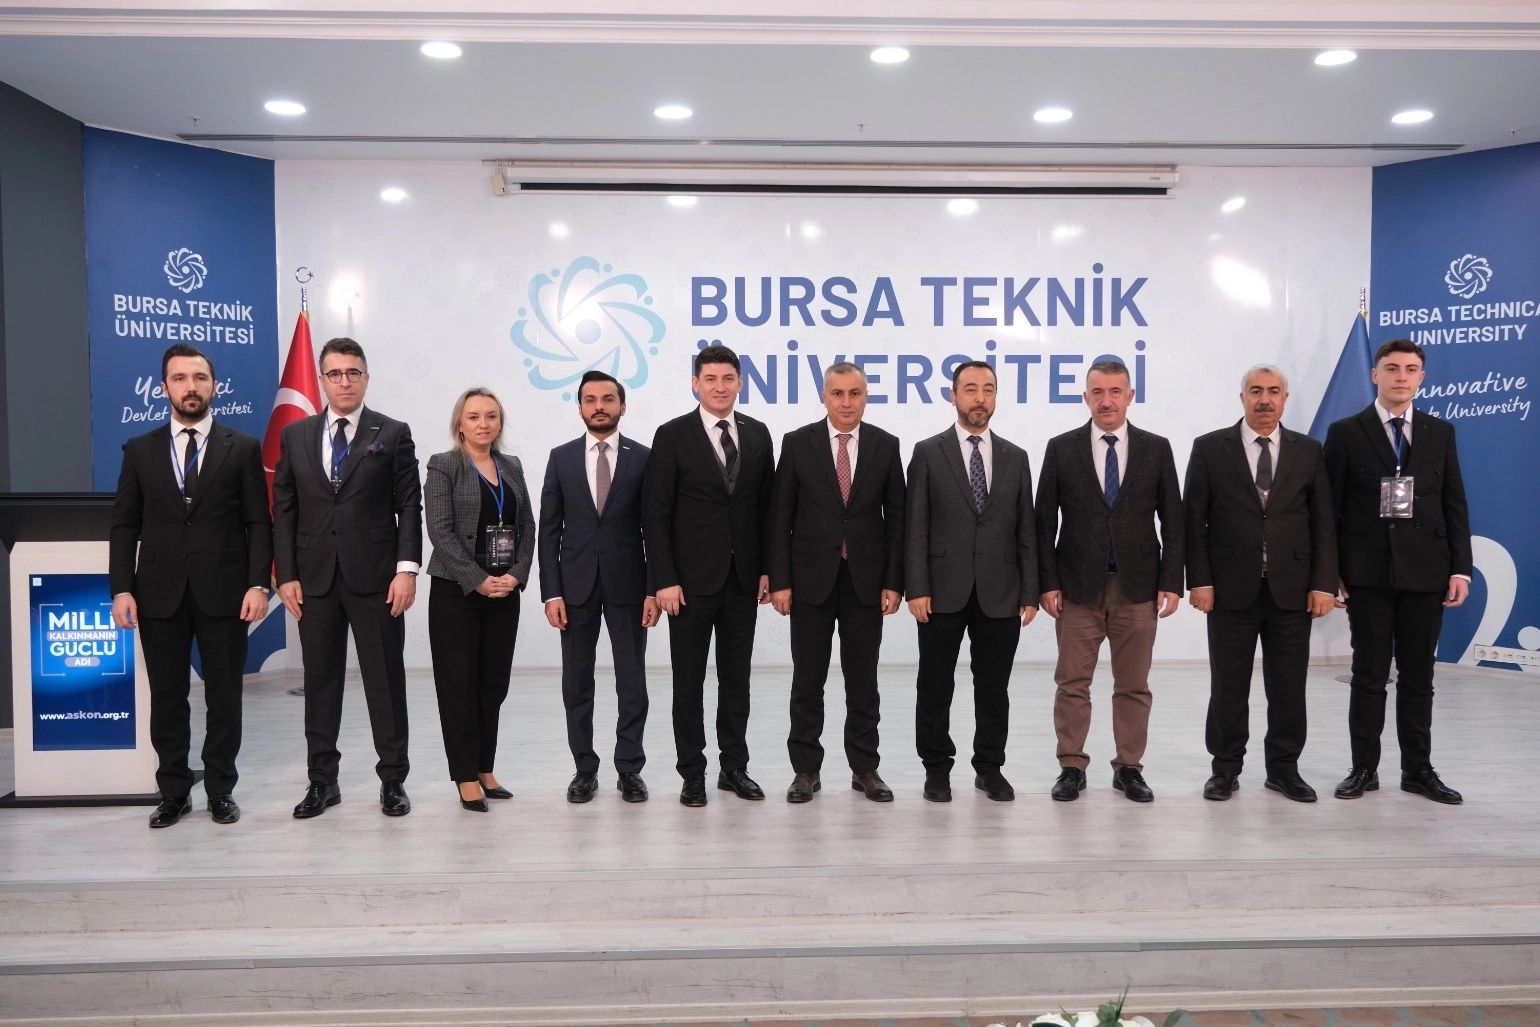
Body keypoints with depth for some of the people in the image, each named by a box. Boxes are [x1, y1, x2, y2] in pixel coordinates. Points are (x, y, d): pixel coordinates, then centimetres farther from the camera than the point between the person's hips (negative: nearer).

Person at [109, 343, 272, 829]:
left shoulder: (243, 448, 4)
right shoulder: (139, 450, 9)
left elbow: (258, 523, 0)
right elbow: (124, 525, 7)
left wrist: (257, 584, -9)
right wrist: (122, 588, -3)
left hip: (224, 591, -1)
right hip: (160, 593, 2)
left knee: (224, 696, 6)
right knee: (167, 698, 8)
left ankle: (221, 790, 18)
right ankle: (174, 792, 20)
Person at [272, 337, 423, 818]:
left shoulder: (393, 434, 2)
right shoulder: (295, 436, 9)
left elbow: (409, 506, -2)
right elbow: (284, 511, 8)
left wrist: (407, 568, -11)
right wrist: (286, 575, 0)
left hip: (375, 577, -2)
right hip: (314, 577, 3)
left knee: (386, 679, 3)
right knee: (320, 680, 9)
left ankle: (392, 779, 14)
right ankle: (322, 779, 21)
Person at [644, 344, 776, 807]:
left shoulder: (758, 434, 6)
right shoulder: (672, 436, -5)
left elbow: (766, 506, 9)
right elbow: (657, 514, -7)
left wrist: (767, 568, 4)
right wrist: (665, 579, -12)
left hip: (743, 577, 4)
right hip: (692, 577, -3)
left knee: (736, 676, 12)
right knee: (689, 680, 6)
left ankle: (734, 767, 24)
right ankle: (692, 773, 17)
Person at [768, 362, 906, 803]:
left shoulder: (885, 446, 3)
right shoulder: (797, 443, -1)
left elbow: (896, 518, 3)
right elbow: (780, 518, -1)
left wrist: (894, 581, -2)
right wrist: (779, 581, -6)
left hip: (866, 580, 1)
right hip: (811, 579, -1)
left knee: (863, 681, 9)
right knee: (807, 681, 6)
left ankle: (865, 768, 20)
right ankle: (806, 769, 17)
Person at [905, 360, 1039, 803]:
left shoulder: (1015, 458, 9)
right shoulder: (928, 452, 1)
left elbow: (1026, 531, 8)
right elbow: (915, 528, -3)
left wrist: (1030, 592, 2)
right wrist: (916, 588, -10)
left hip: (1000, 595, 2)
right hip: (944, 593, -2)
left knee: (994, 689, 10)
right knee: (935, 687, 6)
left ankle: (990, 767, 24)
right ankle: (937, 768, 20)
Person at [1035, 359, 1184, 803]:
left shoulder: (1156, 448, 4)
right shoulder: (1061, 449, 1)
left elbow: (1172, 520, 4)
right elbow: (1045, 522, 1)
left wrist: (1171, 582, -3)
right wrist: (1048, 583, -5)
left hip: (1138, 586, 1)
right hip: (1078, 586, -1)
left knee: (1134, 685, 8)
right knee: (1072, 683, 4)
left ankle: (1129, 768, 20)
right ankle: (1072, 767, 15)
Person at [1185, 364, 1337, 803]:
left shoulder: (1308, 451, 7)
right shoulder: (1210, 448, 1)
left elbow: (1323, 523, 5)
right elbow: (1194, 520, -1)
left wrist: (1324, 584, -2)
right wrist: (1199, 580, -8)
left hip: (1292, 589, 2)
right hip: (1232, 588, -1)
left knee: (1288, 685, 8)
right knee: (1228, 684, 6)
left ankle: (1284, 767, 21)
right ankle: (1226, 767, 18)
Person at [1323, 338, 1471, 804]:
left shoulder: (1440, 432, 9)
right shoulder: (1345, 433, 1)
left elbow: (1455, 505, 8)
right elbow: (1330, 509, -1)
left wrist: (1460, 568, 0)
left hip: (1425, 572, 2)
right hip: (1368, 573, -2)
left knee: (1418, 677, 9)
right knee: (1369, 676, 4)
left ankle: (1418, 769, 20)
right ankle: (1364, 768, 13)